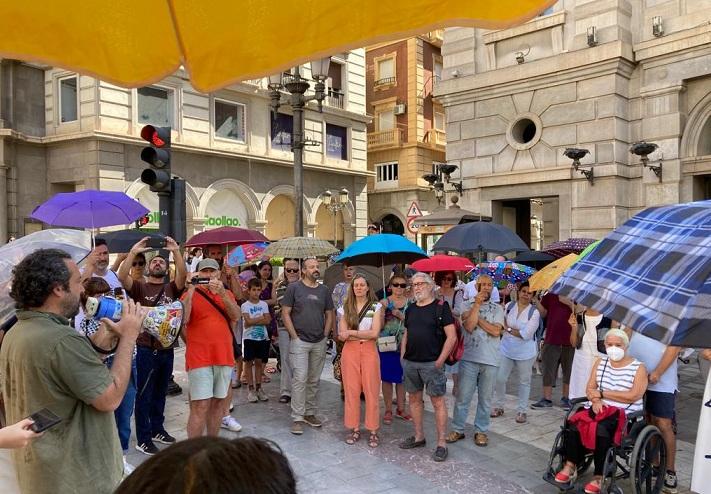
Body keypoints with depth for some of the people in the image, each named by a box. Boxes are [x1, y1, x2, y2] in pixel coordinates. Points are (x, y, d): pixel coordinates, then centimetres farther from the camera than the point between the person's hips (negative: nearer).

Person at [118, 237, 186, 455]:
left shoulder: (171, 288, 7)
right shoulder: (139, 287, 1)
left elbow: (183, 275, -13)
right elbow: (122, 276, -18)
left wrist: (176, 251, -22)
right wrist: (133, 252, -23)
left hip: (167, 349, 4)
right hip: (146, 349, -3)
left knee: (160, 393, 17)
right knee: (144, 396, 2)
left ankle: (157, 429, 31)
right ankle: (143, 439, 10)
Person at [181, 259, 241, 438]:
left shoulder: (227, 294, 12)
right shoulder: (190, 294, 1)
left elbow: (235, 316, -4)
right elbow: (183, 319, -15)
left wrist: (222, 293, -16)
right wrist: (191, 289, -17)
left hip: (224, 357, 4)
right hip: (199, 358, -4)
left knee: (218, 403, 12)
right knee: (200, 406, -8)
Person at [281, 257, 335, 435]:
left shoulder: (324, 290, 9)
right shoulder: (293, 288, -2)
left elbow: (329, 314, 14)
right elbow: (285, 313, -4)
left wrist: (325, 335, 4)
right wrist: (295, 336, -9)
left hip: (320, 342, 4)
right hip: (300, 341, -4)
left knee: (314, 380, 11)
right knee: (300, 378, -8)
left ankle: (310, 413, 23)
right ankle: (297, 418, 0)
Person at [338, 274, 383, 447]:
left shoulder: (376, 307, 1)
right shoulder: (345, 308, 7)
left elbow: (374, 333, -9)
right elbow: (342, 335, 0)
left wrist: (352, 332, -9)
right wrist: (364, 333, -11)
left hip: (369, 351, -2)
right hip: (350, 351, 2)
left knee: (371, 391, 0)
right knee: (351, 390, 4)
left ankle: (373, 431, 9)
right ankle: (354, 428, 15)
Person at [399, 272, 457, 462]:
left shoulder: (441, 307, -6)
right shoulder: (411, 309, 13)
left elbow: (452, 336, -9)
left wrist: (440, 360, -12)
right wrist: (403, 356, 10)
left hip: (432, 363, -6)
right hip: (410, 362, 6)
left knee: (438, 402, -1)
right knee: (414, 398, 14)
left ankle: (441, 443, 7)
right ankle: (418, 436, 28)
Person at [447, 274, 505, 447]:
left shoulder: (497, 308, 6)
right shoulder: (468, 305, 4)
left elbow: (496, 331, -10)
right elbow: (469, 326, -13)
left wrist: (476, 318, -8)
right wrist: (477, 304, -13)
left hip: (490, 361, 1)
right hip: (469, 358, -1)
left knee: (485, 398, 9)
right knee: (463, 397, 4)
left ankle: (481, 431, 22)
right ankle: (457, 429, 17)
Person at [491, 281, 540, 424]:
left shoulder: (534, 312, -10)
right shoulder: (509, 306, -1)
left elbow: (527, 334, -16)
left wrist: (509, 329, -11)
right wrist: (518, 331, -14)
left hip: (525, 353, -2)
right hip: (506, 349, 2)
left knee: (524, 382, 10)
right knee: (499, 378, 4)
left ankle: (522, 411, 24)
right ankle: (498, 406, 22)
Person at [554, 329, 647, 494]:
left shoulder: (639, 368, -2)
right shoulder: (600, 363, 13)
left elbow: (632, 396, -13)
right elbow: (590, 389, 10)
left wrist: (602, 393, -10)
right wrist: (596, 400, -13)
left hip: (625, 415, -4)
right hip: (599, 409, 5)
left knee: (601, 429, -34)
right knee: (572, 423, -24)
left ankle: (599, 477, -20)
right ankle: (570, 466, -15)